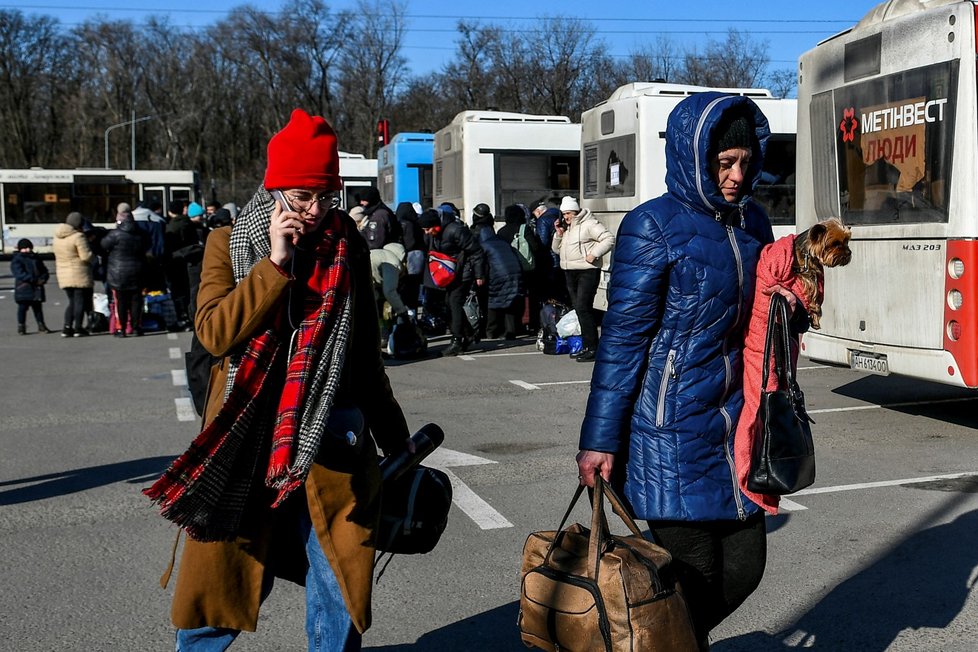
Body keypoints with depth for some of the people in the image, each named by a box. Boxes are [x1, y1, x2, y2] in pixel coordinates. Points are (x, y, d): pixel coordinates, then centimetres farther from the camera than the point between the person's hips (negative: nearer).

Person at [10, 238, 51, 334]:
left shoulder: (36, 258, 16)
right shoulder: (16, 260, -1)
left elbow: (44, 271, 13)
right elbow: (20, 274, -15)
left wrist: (43, 279, -10)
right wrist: (34, 280, -22)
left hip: (37, 289, 4)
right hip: (24, 288, -4)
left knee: (38, 307, 9)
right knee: (22, 307, 0)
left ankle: (41, 325, 14)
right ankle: (21, 327, 8)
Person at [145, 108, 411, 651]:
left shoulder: (349, 249, 5)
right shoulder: (230, 245, 2)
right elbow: (215, 333, -13)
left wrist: (396, 440, 17)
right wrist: (275, 263, -16)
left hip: (329, 444, 1)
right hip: (246, 443, -1)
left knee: (339, 594, 7)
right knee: (220, 581, 10)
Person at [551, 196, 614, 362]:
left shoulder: (589, 224, -9)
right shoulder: (566, 227, 17)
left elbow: (609, 239, -15)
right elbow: (556, 250, 21)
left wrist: (594, 254, -21)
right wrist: (558, 234, 5)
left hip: (587, 272, -9)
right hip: (570, 273, 9)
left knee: (583, 308, -15)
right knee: (579, 309, 11)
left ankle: (592, 348, -12)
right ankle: (586, 346, 18)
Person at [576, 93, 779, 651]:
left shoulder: (752, 222, 10)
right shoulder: (654, 227, -10)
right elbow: (623, 337, -11)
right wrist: (600, 439, -13)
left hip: (735, 421, 7)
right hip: (674, 430, -7)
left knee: (744, 567, 11)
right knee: (693, 576, 0)